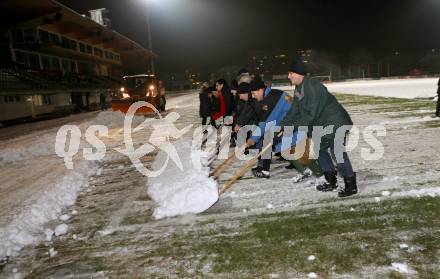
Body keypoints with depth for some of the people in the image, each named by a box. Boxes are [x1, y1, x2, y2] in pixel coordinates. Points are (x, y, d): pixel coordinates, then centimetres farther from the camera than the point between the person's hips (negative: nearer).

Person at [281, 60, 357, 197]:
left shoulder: (312, 87, -24)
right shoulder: (299, 89, 8)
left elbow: (311, 114, -26)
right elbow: (294, 111, 10)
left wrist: (294, 126, -19)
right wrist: (282, 126, 4)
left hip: (335, 122, -11)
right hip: (323, 125, 11)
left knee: (337, 152, -13)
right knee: (320, 150, 16)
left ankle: (351, 185, -2)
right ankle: (331, 181, 26)